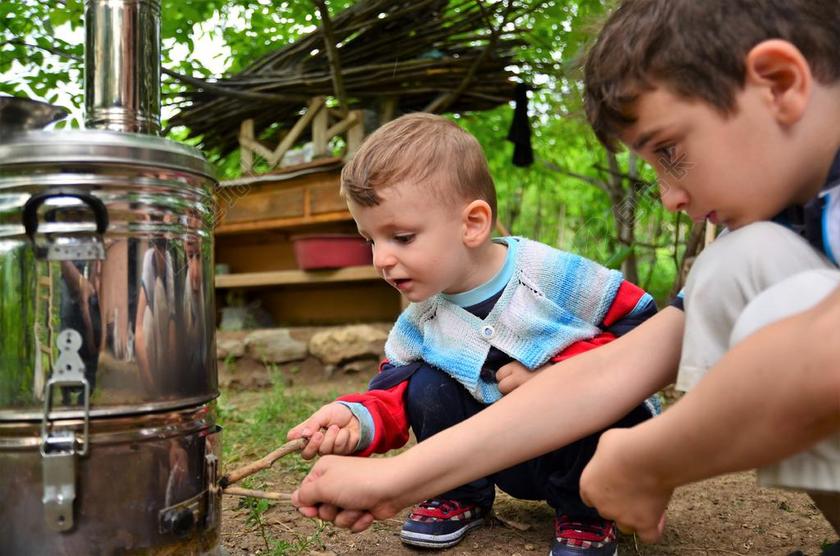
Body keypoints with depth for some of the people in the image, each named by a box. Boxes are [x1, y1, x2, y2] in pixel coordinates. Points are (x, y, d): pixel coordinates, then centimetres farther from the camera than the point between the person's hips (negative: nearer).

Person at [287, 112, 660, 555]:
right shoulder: (418, 324, -8)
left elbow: (646, 329, -20)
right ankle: (460, 495, 9)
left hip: (585, 452, -3)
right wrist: (359, 419, -32)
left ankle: (585, 511, -5)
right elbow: (393, 390, -8)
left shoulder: (556, 276, -23)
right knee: (424, 388, -16)